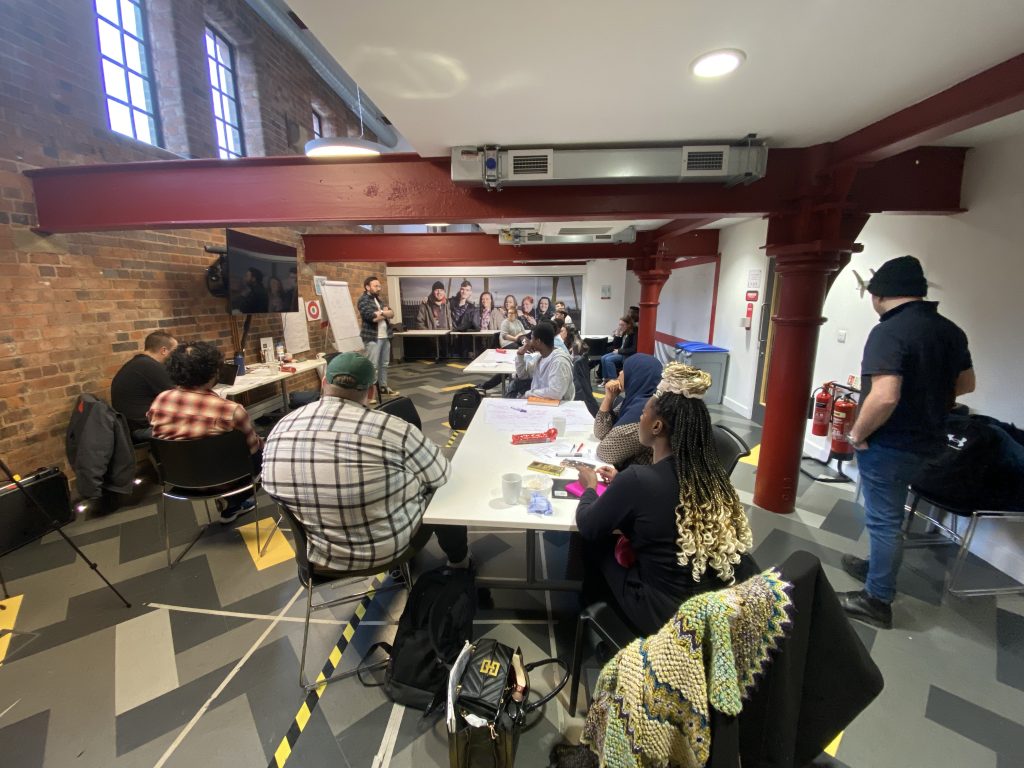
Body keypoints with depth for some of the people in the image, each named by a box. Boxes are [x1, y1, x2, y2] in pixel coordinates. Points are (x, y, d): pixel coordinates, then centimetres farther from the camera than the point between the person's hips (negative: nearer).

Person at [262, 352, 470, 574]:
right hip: (391, 549, -5)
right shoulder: (392, 429, -25)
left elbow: (279, 487, 8)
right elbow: (442, 475, -10)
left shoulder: (279, 430, -9)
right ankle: (458, 558, 42)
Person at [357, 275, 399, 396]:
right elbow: (372, 317, -21)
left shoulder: (378, 299, 18)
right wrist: (385, 313, -3)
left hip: (385, 336, 8)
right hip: (372, 337, -8)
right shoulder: (363, 300, -7)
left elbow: (392, 313, 9)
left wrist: (381, 312, -11)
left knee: (384, 364, 13)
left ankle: (383, 387, 24)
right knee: (372, 366, -8)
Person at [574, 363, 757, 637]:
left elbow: (587, 527, -9)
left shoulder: (638, 479, -25)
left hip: (666, 615, -5)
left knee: (597, 544, 13)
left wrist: (591, 487, 8)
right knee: (620, 538, 20)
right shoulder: (710, 472, -6)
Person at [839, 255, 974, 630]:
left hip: (889, 445, -8)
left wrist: (857, 433, -19)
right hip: (926, 440, 8)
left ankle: (878, 601, 20)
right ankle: (878, 567, 43)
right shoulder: (950, 330, 5)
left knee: (883, 519, 5)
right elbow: (965, 384, 17)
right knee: (889, 513, 25)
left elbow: (884, 396, -32)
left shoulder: (889, 332, -23)